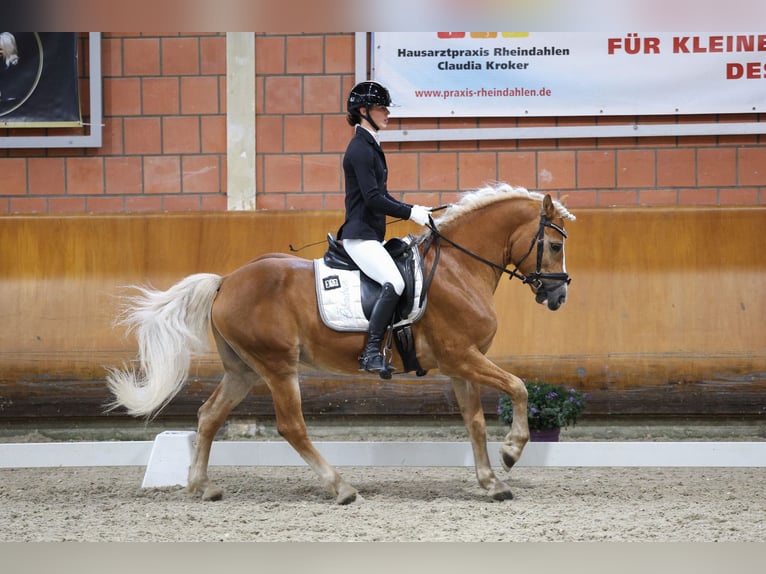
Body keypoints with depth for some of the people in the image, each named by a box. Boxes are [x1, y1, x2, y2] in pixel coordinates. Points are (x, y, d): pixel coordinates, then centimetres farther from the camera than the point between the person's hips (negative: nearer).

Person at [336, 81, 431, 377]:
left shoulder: (371, 146, 18)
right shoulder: (360, 149, -14)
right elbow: (373, 198, -21)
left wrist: (413, 209, 12)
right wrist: (410, 213, -17)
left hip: (372, 236, 11)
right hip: (360, 235, -11)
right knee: (394, 283, -27)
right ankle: (371, 352, -26)